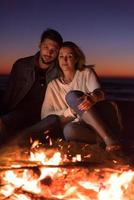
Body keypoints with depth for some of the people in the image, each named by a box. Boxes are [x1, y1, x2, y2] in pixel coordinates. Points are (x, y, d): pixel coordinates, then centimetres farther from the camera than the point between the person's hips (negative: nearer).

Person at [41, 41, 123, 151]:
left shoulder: (87, 73, 7)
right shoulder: (53, 85, 11)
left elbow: (100, 92, -13)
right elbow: (45, 116, 2)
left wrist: (93, 98, -38)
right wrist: (71, 111, -13)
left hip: (105, 120, 0)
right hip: (81, 127, 1)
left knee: (72, 96, -27)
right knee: (69, 129, -36)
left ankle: (109, 138, -33)